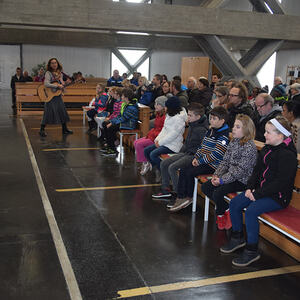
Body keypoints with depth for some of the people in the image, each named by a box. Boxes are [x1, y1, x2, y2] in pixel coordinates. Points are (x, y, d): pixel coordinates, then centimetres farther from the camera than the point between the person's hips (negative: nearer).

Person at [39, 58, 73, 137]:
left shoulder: (60, 73, 9)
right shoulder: (48, 73, -10)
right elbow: (46, 84, -23)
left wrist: (66, 83, -2)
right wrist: (57, 86, -25)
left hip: (58, 96, 6)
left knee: (62, 112, 9)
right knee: (48, 113, -6)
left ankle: (65, 129, 21)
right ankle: (42, 130, 4)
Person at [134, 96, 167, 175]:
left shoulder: (165, 116, -18)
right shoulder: (158, 114, 12)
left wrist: (153, 135, -17)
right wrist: (149, 133, 6)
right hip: (153, 135, 10)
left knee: (139, 144, -18)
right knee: (136, 142, 2)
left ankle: (146, 163, -2)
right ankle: (145, 162, 3)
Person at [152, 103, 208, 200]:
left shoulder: (202, 130, -19)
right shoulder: (191, 126, 12)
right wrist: (180, 152, 13)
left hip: (193, 156, -10)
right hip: (185, 153, 10)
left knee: (172, 168, -24)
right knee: (164, 163, 3)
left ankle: (178, 194, -10)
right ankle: (165, 190, 11)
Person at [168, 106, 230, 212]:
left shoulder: (224, 137, -16)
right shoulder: (210, 131, 14)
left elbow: (215, 155, -22)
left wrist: (200, 161, -16)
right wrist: (196, 157, 4)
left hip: (212, 165, -9)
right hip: (202, 161, 9)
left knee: (190, 173, -18)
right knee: (183, 170, -2)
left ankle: (188, 198, -1)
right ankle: (180, 198, 0)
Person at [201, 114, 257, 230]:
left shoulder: (250, 147, -19)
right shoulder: (233, 142, 7)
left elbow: (241, 170, -22)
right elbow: (225, 161, 9)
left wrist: (222, 180, -22)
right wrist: (217, 175, -6)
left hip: (242, 180, -9)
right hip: (231, 176, 9)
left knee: (217, 192, -24)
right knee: (205, 187, 0)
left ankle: (221, 212, 8)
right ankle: (224, 210, 10)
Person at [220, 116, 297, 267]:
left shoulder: (288, 155, -19)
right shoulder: (266, 149, 8)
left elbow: (281, 183, -24)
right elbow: (257, 170, 14)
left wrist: (257, 194, -21)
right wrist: (250, 187, -2)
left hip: (278, 196, -9)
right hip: (261, 190, 9)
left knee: (251, 211, -27)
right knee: (234, 203, -3)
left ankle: (252, 250, -11)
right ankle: (237, 238, 15)